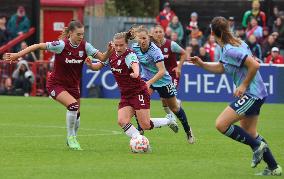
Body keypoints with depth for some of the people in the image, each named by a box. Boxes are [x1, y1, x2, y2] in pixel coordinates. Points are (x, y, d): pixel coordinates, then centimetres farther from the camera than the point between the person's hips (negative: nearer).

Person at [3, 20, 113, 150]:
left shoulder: (85, 46, -10)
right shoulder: (62, 45, -23)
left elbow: (102, 57, -11)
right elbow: (38, 46, -22)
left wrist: (109, 51, -33)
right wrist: (17, 55, -25)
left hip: (73, 85, 6)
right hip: (56, 84, -6)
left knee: (76, 114, 12)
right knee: (73, 105, -27)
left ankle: (72, 139, 40)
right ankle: (71, 137, -8)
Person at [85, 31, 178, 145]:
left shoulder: (130, 55, -20)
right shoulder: (111, 55, 0)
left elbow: (135, 64, -42)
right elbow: (97, 66, 6)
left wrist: (135, 73, -65)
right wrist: (90, 65, -17)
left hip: (139, 92, -6)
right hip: (125, 95, 6)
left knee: (145, 125, -8)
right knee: (122, 121, -15)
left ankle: (169, 120, 19)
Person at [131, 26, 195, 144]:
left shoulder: (154, 50, -32)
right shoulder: (135, 47, -14)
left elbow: (162, 71, -38)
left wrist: (149, 82, -48)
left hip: (162, 80, -4)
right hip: (146, 78, 4)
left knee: (175, 108, 13)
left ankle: (188, 131, 36)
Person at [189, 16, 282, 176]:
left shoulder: (230, 50, -21)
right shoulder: (236, 43, 10)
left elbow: (255, 65, -28)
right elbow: (221, 68, 22)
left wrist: (244, 85, -18)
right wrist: (201, 64, 11)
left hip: (251, 95, -10)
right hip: (255, 94, 10)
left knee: (221, 124, -13)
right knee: (249, 133, 18)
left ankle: (258, 145, -4)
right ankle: (274, 168, 24)